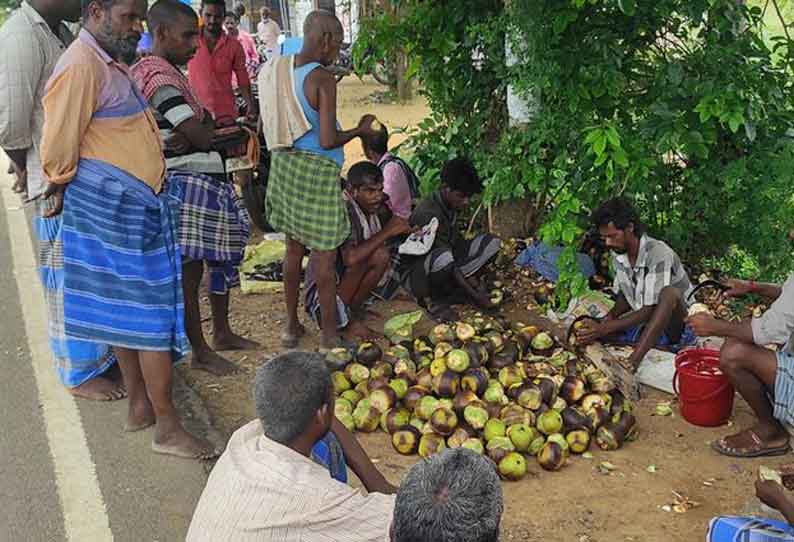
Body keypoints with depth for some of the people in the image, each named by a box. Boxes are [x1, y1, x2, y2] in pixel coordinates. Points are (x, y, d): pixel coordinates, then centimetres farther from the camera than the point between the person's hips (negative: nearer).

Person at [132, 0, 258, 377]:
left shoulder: (167, 72, 16)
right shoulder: (161, 78, -17)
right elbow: (201, 137, -20)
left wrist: (203, 124, -1)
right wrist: (208, 120, 1)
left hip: (206, 182, 11)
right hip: (188, 185, -11)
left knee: (222, 258, 19)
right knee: (189, 270, -1)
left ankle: (222, 333, 34)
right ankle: (200, 353, 10)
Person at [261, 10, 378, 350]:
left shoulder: (277, 70, 2)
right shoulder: (323, 79, -18)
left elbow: (274, 125, 10)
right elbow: (328, 141, -21)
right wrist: (359, 131, -5)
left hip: (285, 165, 7)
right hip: (317, 172, -7)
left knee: (293, 249, 19)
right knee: (324, 258, 3)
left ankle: (292, 326, 30)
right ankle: (330, 337, 14)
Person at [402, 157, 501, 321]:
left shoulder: (450, 206, 1)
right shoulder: (428, 214, -27)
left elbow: (459, 243, 4)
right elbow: (448, 261, -28)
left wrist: (473, 280, -7)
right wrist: (475, 296, -26)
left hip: (445, 270, 9)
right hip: (414, 275, -9)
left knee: (491, 243, -2)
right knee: (442, 257, -43)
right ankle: (430, 299, -13)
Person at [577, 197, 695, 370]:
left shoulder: (658, 254, -23)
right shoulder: (618, 255, 0)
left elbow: (649, 311, -26)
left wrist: (605, 328, -31)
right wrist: (611, 315, -8)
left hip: (679, 327, -7)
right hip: (646, 326, 7)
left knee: (670, 293, -38)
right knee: (589, 330, -12)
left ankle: (631, 362, -44)